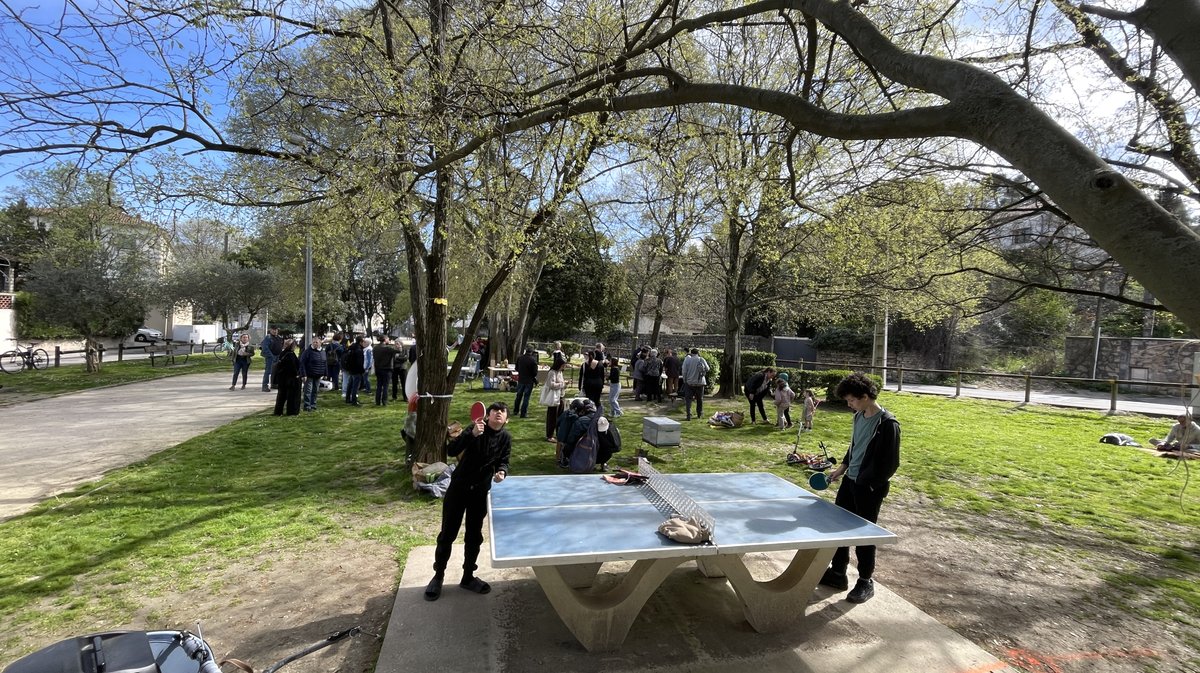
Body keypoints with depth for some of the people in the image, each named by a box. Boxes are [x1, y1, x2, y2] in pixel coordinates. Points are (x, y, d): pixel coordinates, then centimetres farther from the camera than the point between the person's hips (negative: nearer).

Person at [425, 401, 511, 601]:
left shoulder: (506, 438, -5)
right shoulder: (476, 429, -17)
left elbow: (503, 461, 6)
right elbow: (451, 451, -26)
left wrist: (501, 472, -18)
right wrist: (472, 434, -40)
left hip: (481, 492, 3)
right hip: (458, 488, -3)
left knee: (474, 536, 13)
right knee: (447, 534, 8)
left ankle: (468, 577, 32)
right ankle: (438, 576, 27)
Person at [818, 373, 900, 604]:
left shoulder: (887, 424, -19)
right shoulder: (859, 416, 6)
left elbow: (891, 463, -17)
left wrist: (871, 485, -17)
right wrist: (842, 467, 15)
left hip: (869, 488, -8)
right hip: (850, 481, 8)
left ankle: (865, 583, 23)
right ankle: (837, 573, 28)